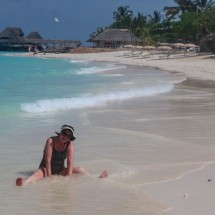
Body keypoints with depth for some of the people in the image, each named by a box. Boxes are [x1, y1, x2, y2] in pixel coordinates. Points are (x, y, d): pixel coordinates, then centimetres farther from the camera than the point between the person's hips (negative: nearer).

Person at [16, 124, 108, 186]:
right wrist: (49, 177, -26)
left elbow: (70, 162, -16)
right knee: (38, 174, -36)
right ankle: (24, 182, -63)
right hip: (46, 169, -4)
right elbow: (48, 161, -22)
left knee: (80, 169, -11)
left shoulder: (70, 145, -9)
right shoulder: (51, 141, -19)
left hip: (60, 170, 5)